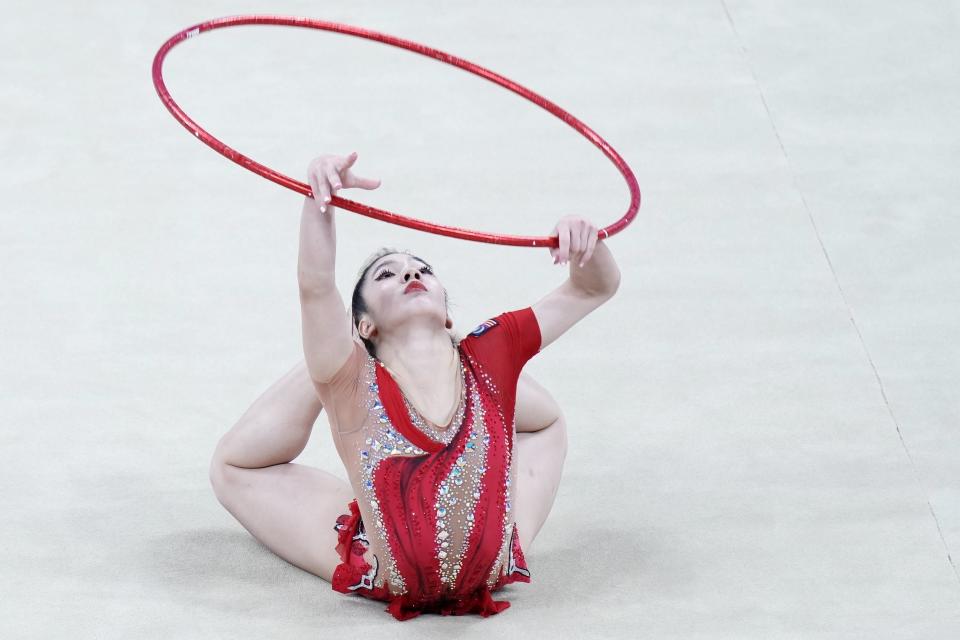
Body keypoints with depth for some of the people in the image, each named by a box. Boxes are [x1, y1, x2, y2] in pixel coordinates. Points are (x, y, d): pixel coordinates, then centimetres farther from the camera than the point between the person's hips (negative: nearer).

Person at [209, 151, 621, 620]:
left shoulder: (487, 357, -23)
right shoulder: (355, 382, -32)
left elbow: (595, 289, -20)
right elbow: (315, 284, -50)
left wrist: (585, 243, -42)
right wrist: (321, 198, -65)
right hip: (383, 578, -2)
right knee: (232, 468, 6)